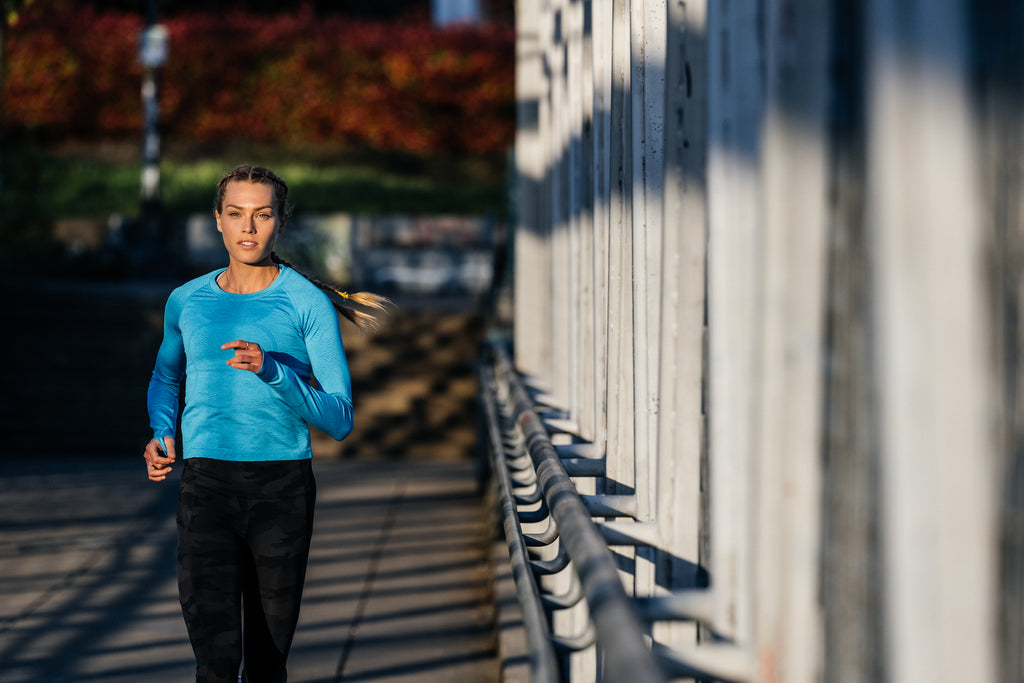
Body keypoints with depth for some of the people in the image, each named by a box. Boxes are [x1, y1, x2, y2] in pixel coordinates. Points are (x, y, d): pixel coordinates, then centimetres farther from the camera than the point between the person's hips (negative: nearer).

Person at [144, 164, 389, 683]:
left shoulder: (308, 304, -1)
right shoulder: (187, 301, 9)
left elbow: (339, 421, -7)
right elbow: (165, 378, 30)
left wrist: (271, 369, -22)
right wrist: (162, 434, 9)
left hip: (283, 486, -1)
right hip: (207, 488, 1)